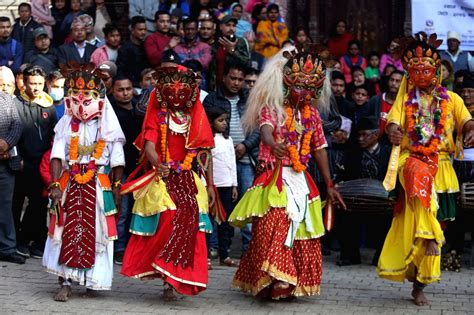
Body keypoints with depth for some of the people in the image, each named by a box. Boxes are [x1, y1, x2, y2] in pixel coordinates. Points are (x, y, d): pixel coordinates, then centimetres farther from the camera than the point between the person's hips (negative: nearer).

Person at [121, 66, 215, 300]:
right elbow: (149, 146, -12)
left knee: (187, 226, -6)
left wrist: (210, 185, 6)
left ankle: (171, 280, 3)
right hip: (162, 180, -3)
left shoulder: (196, 118, 10)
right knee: (167, 222, -18)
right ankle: (170, 280, -5)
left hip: (189, 182, 3)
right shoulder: (157, 116, 3)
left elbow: (204, 153, 11)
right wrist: (158, 165, -33)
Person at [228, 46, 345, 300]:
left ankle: (290, 283, 11)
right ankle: (270, 281, -15)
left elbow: (319, 150, 16)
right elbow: (266, 129, -29)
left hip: (300, 181, 6)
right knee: (272, 230, -17)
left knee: (301, 234, 3)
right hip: (274, 179, -5)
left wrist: (329, 185, 17)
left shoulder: (312, 115, 11)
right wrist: (273, 144, -53)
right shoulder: (271, 109, -6)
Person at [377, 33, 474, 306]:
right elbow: (393, 121, -3)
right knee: (420, 174, -38)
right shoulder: (404, 99, 13)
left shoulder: (450, 99, 14)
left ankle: (420, 284, 2)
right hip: (411, 158, -1)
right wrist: (393, 131, -28)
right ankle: (430, 237, -42)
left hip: (440, 163, 1)